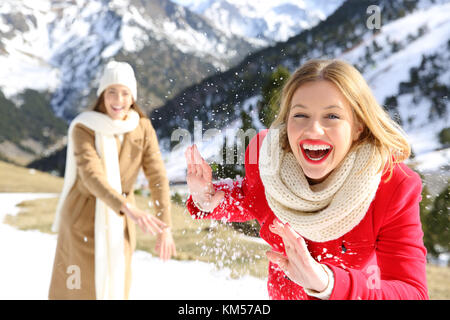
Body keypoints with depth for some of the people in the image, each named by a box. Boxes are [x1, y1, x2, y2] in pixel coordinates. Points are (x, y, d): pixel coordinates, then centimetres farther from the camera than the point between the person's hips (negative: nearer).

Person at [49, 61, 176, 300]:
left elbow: (157, 178, -9)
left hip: (118, 220, 3)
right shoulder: (83, 128, -18)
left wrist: (165, 228, -15)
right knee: (78, 289, 3)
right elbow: (92, 176, -32)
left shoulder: (143, 129, -8)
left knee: (114, 289, 9)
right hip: (83, 218, -3)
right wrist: (130, 210, -45)